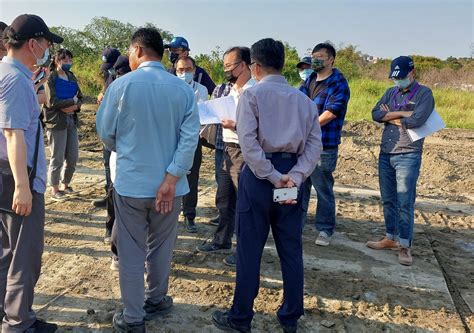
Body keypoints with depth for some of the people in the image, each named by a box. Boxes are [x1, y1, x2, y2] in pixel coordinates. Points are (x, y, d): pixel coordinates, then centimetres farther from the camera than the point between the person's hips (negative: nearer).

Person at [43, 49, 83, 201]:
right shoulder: (51, 78, -6)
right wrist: (72, 101, -8)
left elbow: (80, 97, 10)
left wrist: (75, 106, -11)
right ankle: (55, 190, 12)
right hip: (56, 122, -6)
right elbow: (51, 101, -15)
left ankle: (66, 185, 26)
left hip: (72, 121, 6)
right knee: (57, 158, -1)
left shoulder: (71, 77, 13)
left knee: (73, 157, 8)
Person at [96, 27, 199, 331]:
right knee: (161, 248, 19)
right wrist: (170, 178, -13)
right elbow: (190, 137, -12)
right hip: (169, 184, 2)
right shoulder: (184, 89, -4)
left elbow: (106, 133, 0)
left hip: (130, 182, -2)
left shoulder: (122, 84, -8)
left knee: (131, 253, 10)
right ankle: (156, 301, 36)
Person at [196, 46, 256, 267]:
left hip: (244, 152, -9)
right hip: (228, 150, 9)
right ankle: (222, 242, 34)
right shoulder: (232, 90, 15)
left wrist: (235, 125, -29)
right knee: (223, 200, 18)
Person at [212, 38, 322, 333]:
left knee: (250, 249, 5)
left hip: (259, 175, -4)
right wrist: (294, 177, -9)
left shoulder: (252, 95, -5)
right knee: (291, 249, 12)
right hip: (291, 175, 5)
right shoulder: (304, 99, 10)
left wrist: (273, 177, -14)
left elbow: (249, 142, -16)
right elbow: (315, 143, 0)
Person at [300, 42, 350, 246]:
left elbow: (331, 113, -18)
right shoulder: (310, 79, 14)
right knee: (300, 186, 15)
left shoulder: (339, 83, -8)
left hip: (324, 146, -7)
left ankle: (325, 230, 16)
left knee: (323, 189, 2)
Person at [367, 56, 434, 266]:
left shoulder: (424, 93, -2)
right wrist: (402, 114, -12)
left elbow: (417, 120, -19)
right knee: (388, 200, 12)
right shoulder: (391, 93, 13)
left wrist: (390, 117, -4)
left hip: (408, 156, -6)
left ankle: (405, 246, 5)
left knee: (405, 202, -4)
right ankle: (391, 238, 24)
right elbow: (375, 114, -2)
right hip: (385, 154, 6)